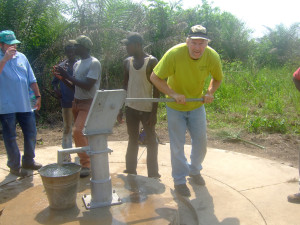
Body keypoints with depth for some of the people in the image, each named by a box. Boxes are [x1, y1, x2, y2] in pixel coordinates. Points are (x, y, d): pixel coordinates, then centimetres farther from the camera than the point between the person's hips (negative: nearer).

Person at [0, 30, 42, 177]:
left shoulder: (21, 57, 10)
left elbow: (31, 79, 13)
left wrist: (38, 96, 9)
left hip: (25, 105, 5)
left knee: (31, 133, 12)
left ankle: (28, 161, 30)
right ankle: (14, 166, 20)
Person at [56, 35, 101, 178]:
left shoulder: (94, 63, -12)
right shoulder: (77, 64, 14)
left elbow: (87, 85, -21)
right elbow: (74, 85, 17)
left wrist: (67, 76, -18)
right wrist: (63, 77, 1)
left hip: (88, 103, -9)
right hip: (77, 102, 9)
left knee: (78, 131, -19)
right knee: (80, 133, 12)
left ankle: (86, 165, -8)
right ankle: (85, 161, 24)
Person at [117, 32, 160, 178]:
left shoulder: (151, 61, -7)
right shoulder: (127, 62, 7)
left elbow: (156, 88, -9)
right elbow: (125, 86, 13)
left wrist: (154, 112, -13)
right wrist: (120, 108, 9)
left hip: (147, 109, -5)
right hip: (130, 108, 5)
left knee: (151, 142, 5)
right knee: (132, 140, 14)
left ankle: (153, 175, 16)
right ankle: (131, 172, 26)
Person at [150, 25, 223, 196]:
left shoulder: (212, 57, -17)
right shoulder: (174, 54, -28)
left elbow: (217, 78, 2)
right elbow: (155, 77, -21)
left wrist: (210, 92, -17)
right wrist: (173, 94, -31)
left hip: (197, 105, 3)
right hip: (175, 107, -3)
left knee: (201, 141, 13)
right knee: (177, 145, 3)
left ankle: (194, 170, 40)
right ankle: (179, 180, 24)